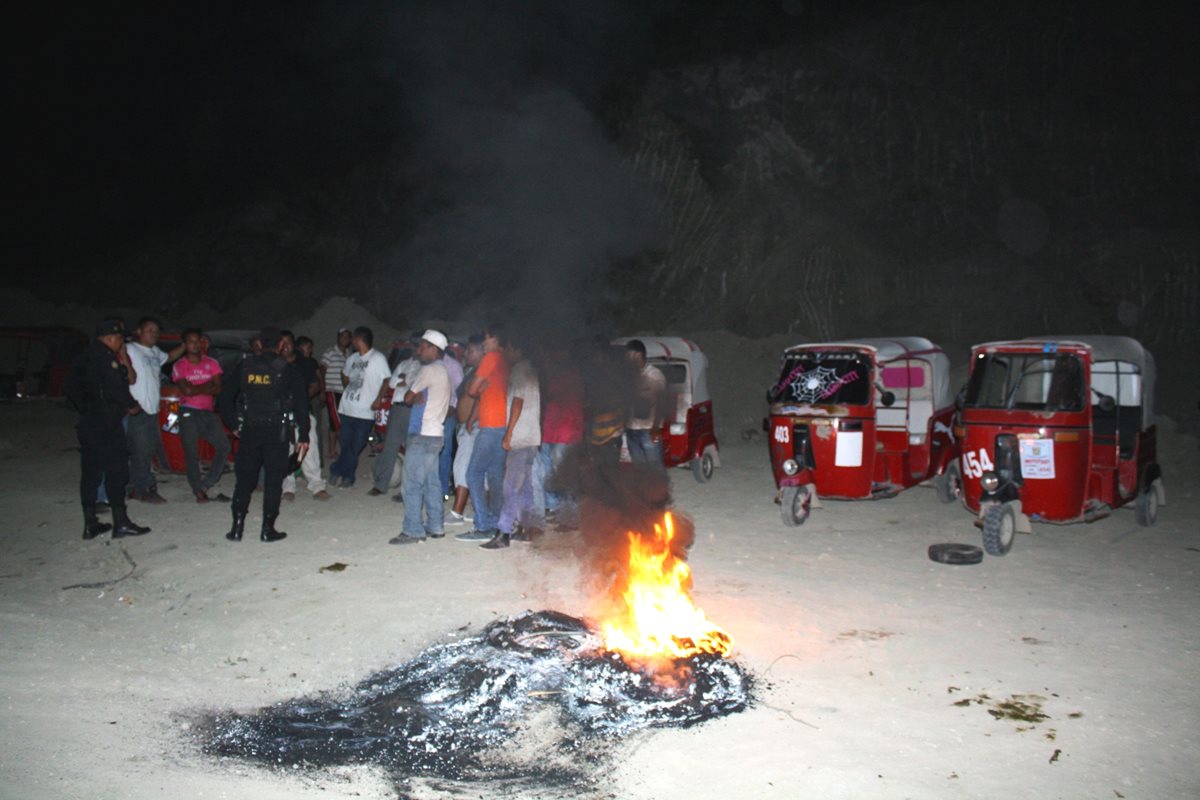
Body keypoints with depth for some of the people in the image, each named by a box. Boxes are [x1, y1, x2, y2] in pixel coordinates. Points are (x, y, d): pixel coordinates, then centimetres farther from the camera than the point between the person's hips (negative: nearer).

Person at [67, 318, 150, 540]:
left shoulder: (87, 356, 15)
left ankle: (90, 524, 15)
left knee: (91, 471, 10)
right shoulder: (103, 357, -14)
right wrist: (132, 405, -2)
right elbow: (115, 389, -18)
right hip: (106, 422, -9)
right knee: (116, 469, -5)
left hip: (89, 420, 9)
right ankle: (120, 523, -3)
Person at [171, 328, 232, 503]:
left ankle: (207, 484, 5)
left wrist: (196, 389, -13)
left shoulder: (212, 363, 9)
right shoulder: (179, 366, 1)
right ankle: (198, 490, 8)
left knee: (223, 446, -7)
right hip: (189, 413, -3)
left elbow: (217, 389, -1)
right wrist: (208, 386, -4)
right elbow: (186, 390, -11)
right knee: (191, 454, -2)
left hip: (209, 412, 3)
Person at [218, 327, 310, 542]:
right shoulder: (288, 370, -3)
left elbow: (226, 398, 5)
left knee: (244, 478, 11)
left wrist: (234, 425, 12)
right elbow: (301, 404, -5)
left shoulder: (243, 366, 4)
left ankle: (237, 527, 9)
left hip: (249, 431, 2)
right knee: (273, 480, 4)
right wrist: (303, 436, -1)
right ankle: (268, 528, 4)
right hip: (277, 431, -2)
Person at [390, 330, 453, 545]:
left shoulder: (428, 370, -12)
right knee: (431, 481, 12)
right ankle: (435, 526, 16)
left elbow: (408, 397, -7)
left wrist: (416, 398, 12)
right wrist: (420, 398, -1)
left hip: (423, 434, -9)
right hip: (436, 432, 9)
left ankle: (413, 530, -6)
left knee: (413, 483, -7)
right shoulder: (444, 370, 16)